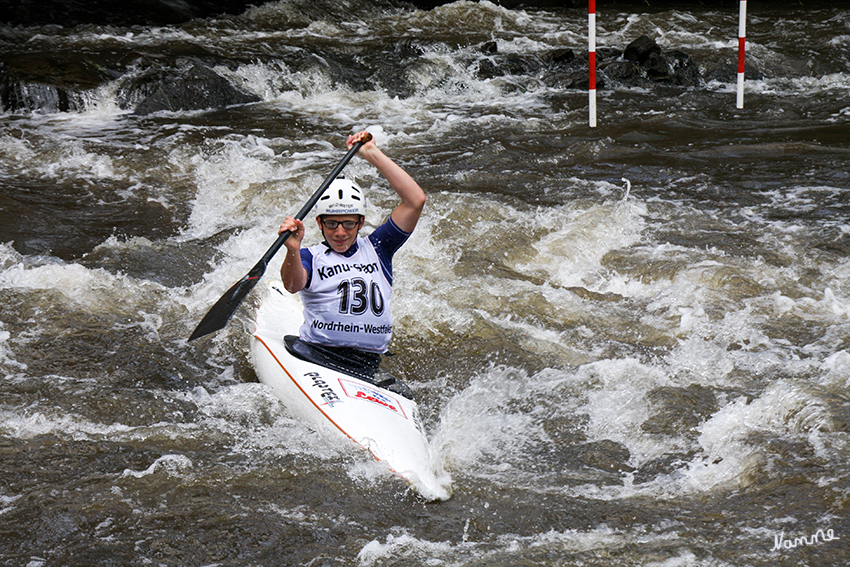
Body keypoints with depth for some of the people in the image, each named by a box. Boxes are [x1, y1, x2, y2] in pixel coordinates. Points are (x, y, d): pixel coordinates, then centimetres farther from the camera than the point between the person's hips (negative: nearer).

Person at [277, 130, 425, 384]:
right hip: (314, 355, -2)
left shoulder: (376, 248, 19)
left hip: (365, 366, 2)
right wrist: (293, 250, -34)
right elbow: (293, 285, -13)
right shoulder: (312, 256, 11)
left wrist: (372, 154, 5)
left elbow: (416, 199, 9)